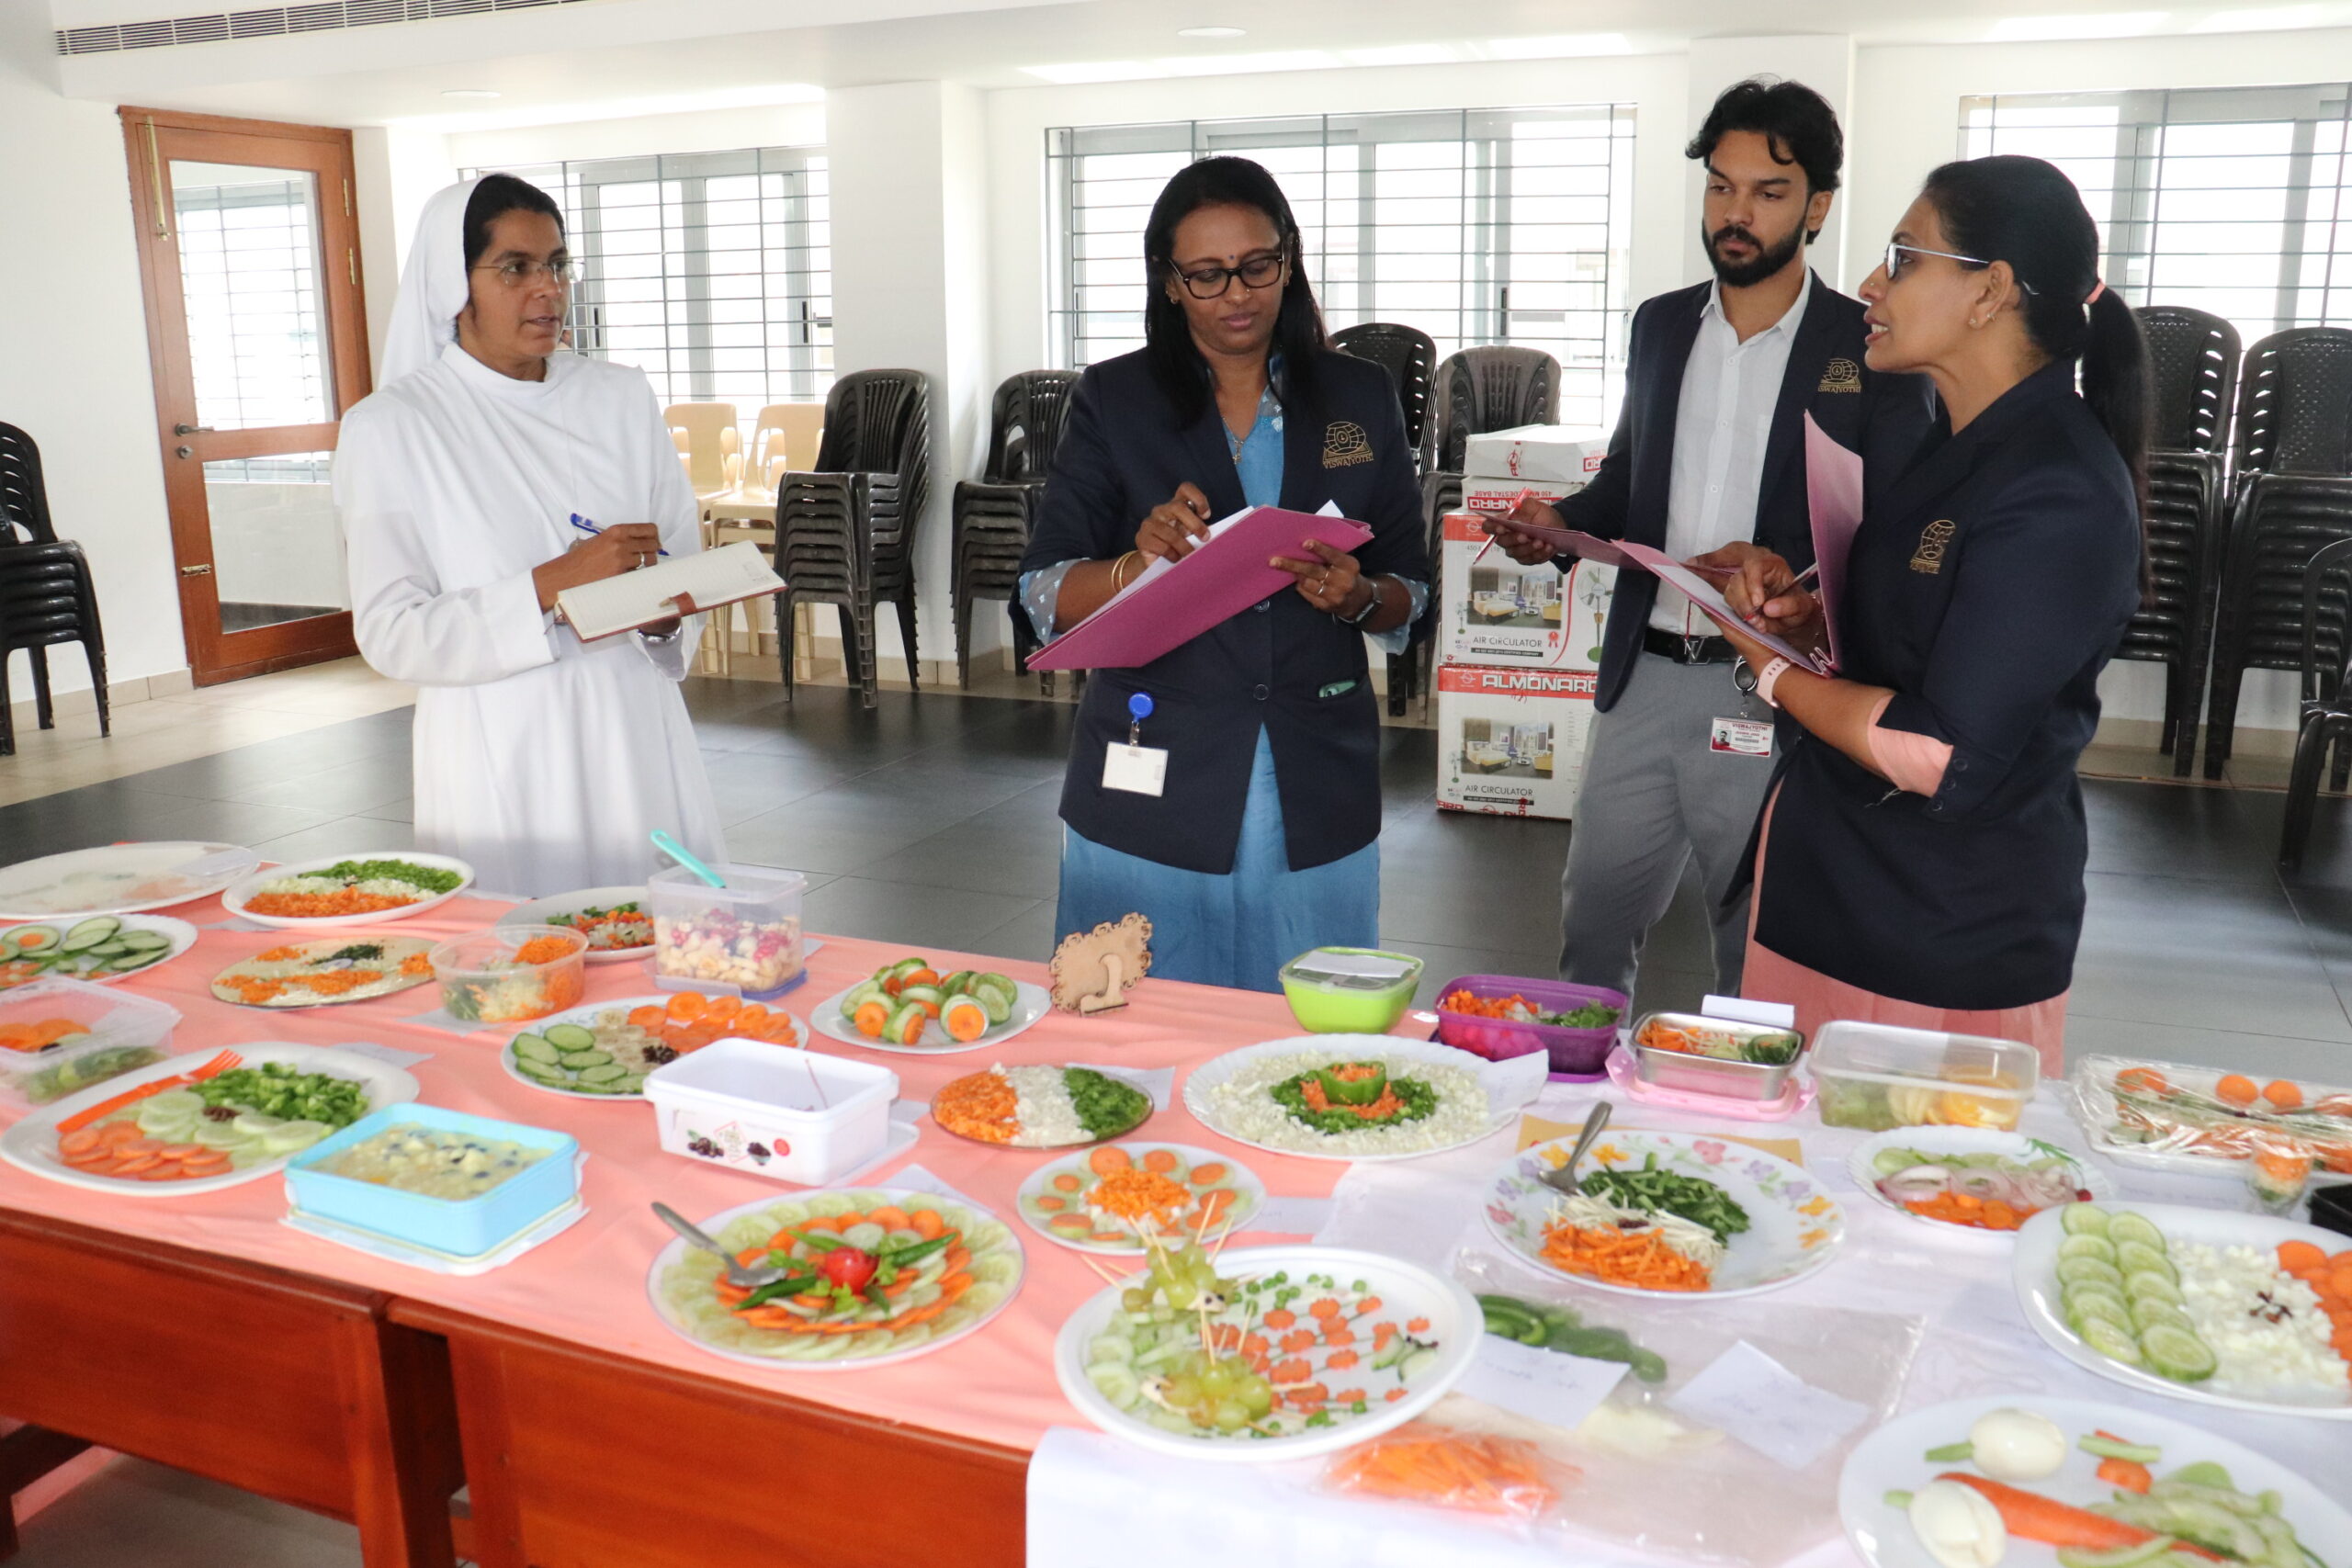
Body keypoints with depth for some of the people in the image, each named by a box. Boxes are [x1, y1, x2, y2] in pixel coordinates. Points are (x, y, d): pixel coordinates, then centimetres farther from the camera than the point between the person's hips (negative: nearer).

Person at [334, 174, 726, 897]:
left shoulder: (621, 397, 9)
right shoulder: (388, 427, -2)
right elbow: (390, 634, -8)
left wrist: (665, 617, -10)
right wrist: (550, 586, -19)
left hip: (635, 743, 3)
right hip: (504, 766, -3)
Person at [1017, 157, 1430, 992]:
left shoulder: (1360, 397, 7)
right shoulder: (1114, 399, 3)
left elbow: (1408, 597, 10)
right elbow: (1046, 601, -1)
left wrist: (1356, 598, -12)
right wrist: (1142, 564, -20)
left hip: (1315, 804, 2)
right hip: (1150, 800, -1)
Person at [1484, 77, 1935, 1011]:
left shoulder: (1871, 347, -3)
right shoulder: (1660, 325, 12)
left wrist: (1790, 572, -22)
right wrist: (1561, 523, 0)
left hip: (1772, 696, -4)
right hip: (1643, 679, 4)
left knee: (1757, 954, 8)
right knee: (1591, 930, 12)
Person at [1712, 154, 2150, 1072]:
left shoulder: (2057, 496, -21)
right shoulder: (1965, 445, 9)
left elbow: (1942, 755, -24)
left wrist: (1774, 669, -12)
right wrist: (1804, 608, 4)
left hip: (1948, 942, -9)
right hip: (1840, 880, 9)